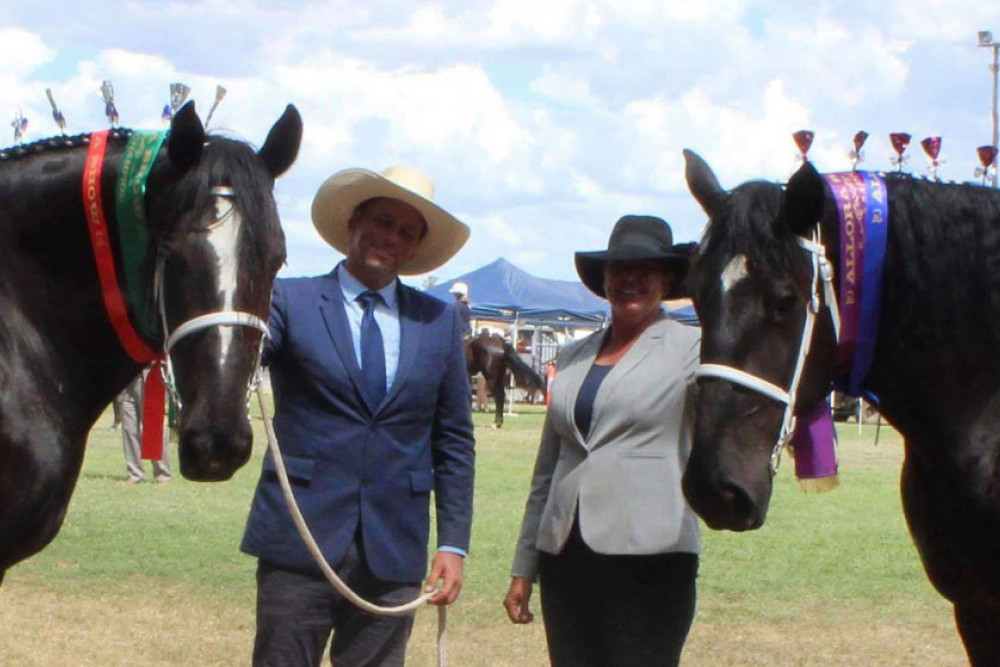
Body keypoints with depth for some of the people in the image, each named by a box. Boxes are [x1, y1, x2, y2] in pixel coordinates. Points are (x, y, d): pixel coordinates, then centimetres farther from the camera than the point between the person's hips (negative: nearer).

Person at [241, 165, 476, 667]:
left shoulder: (440, 322, 10)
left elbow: (454, 441, 10)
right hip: (300, 538, -2)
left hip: (394, 549, 2)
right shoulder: (290, 300, 2)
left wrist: (453, 544, 3)